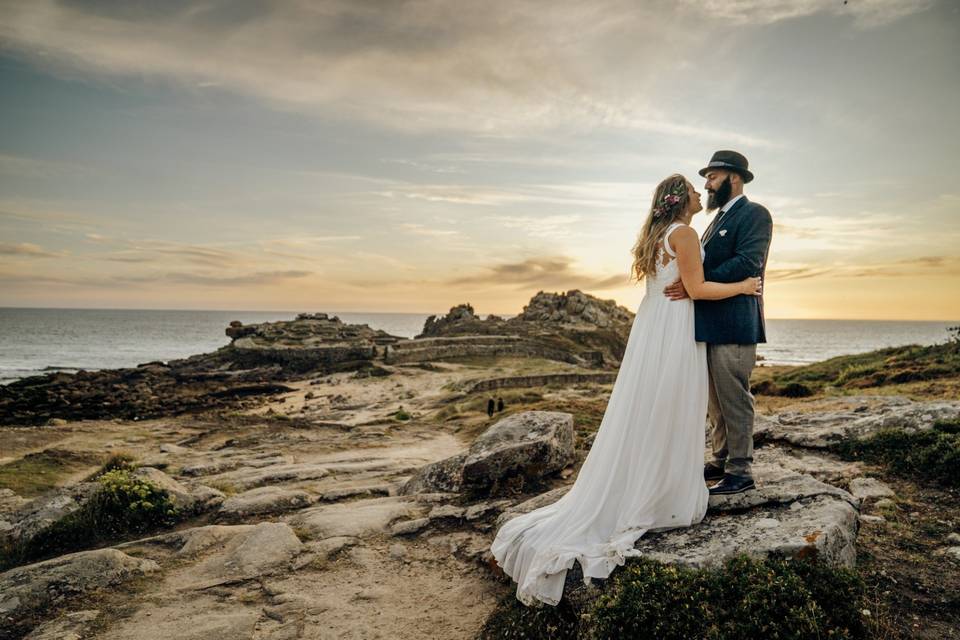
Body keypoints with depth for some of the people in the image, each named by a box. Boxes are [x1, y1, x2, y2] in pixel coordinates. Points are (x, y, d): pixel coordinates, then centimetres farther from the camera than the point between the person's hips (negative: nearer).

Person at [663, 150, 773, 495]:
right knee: (716, 399, 15)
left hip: (733, 324, -9)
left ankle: (741, 472, 8)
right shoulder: (719, 219, 22)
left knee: (734, 398, -3)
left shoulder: (754, 214, -6)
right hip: (710, 324, 9)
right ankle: (721, 461, 26)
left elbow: (747, 263, -20)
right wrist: (685, 281, 3)